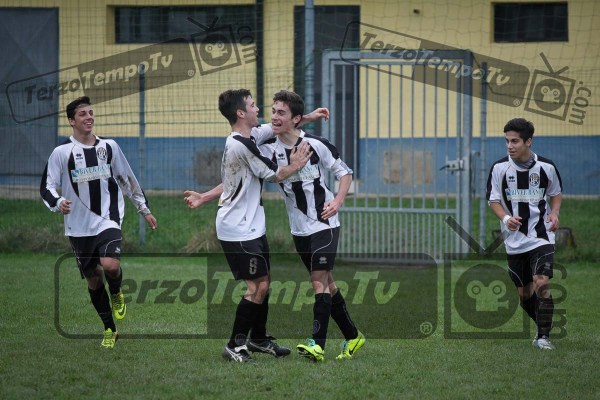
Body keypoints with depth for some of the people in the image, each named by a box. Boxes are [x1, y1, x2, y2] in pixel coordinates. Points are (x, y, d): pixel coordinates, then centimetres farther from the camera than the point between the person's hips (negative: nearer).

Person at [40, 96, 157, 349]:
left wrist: (144, 210, 18)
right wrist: (58, 203, -25)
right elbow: (47, 187, -4)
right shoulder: (62, 153, -2)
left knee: (110, 265, -25)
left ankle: (116, 294, 10)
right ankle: (109, 330, 23)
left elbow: (128, 181, 15)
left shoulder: (109, 147, 5)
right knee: (93, 279, 6)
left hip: (108, 221, 0)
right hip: (79, 227, 0)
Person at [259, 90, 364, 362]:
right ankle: (352, 337, 24)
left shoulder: (316, 145, -13)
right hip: (299, 229, 5)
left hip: (324, 224, -5)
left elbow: (345, 173, -2)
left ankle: (317, 344, -17)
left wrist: (337, 201, -16)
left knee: (319, 281, -13)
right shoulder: (268, 149, -2)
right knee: (327, 283, 11)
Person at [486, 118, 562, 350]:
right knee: (524, 293, 7)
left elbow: (556, 193, 13)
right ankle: (543, 327, 32)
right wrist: (505, 218, -16)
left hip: (541, 237, -2)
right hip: (514, 240, 2)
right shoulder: (499, 168, -5)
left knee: (541, 283, -19)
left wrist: (554, 213, -6)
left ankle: (544, 336, -9)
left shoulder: (546, 167, -4)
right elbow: (494, 200, 3)